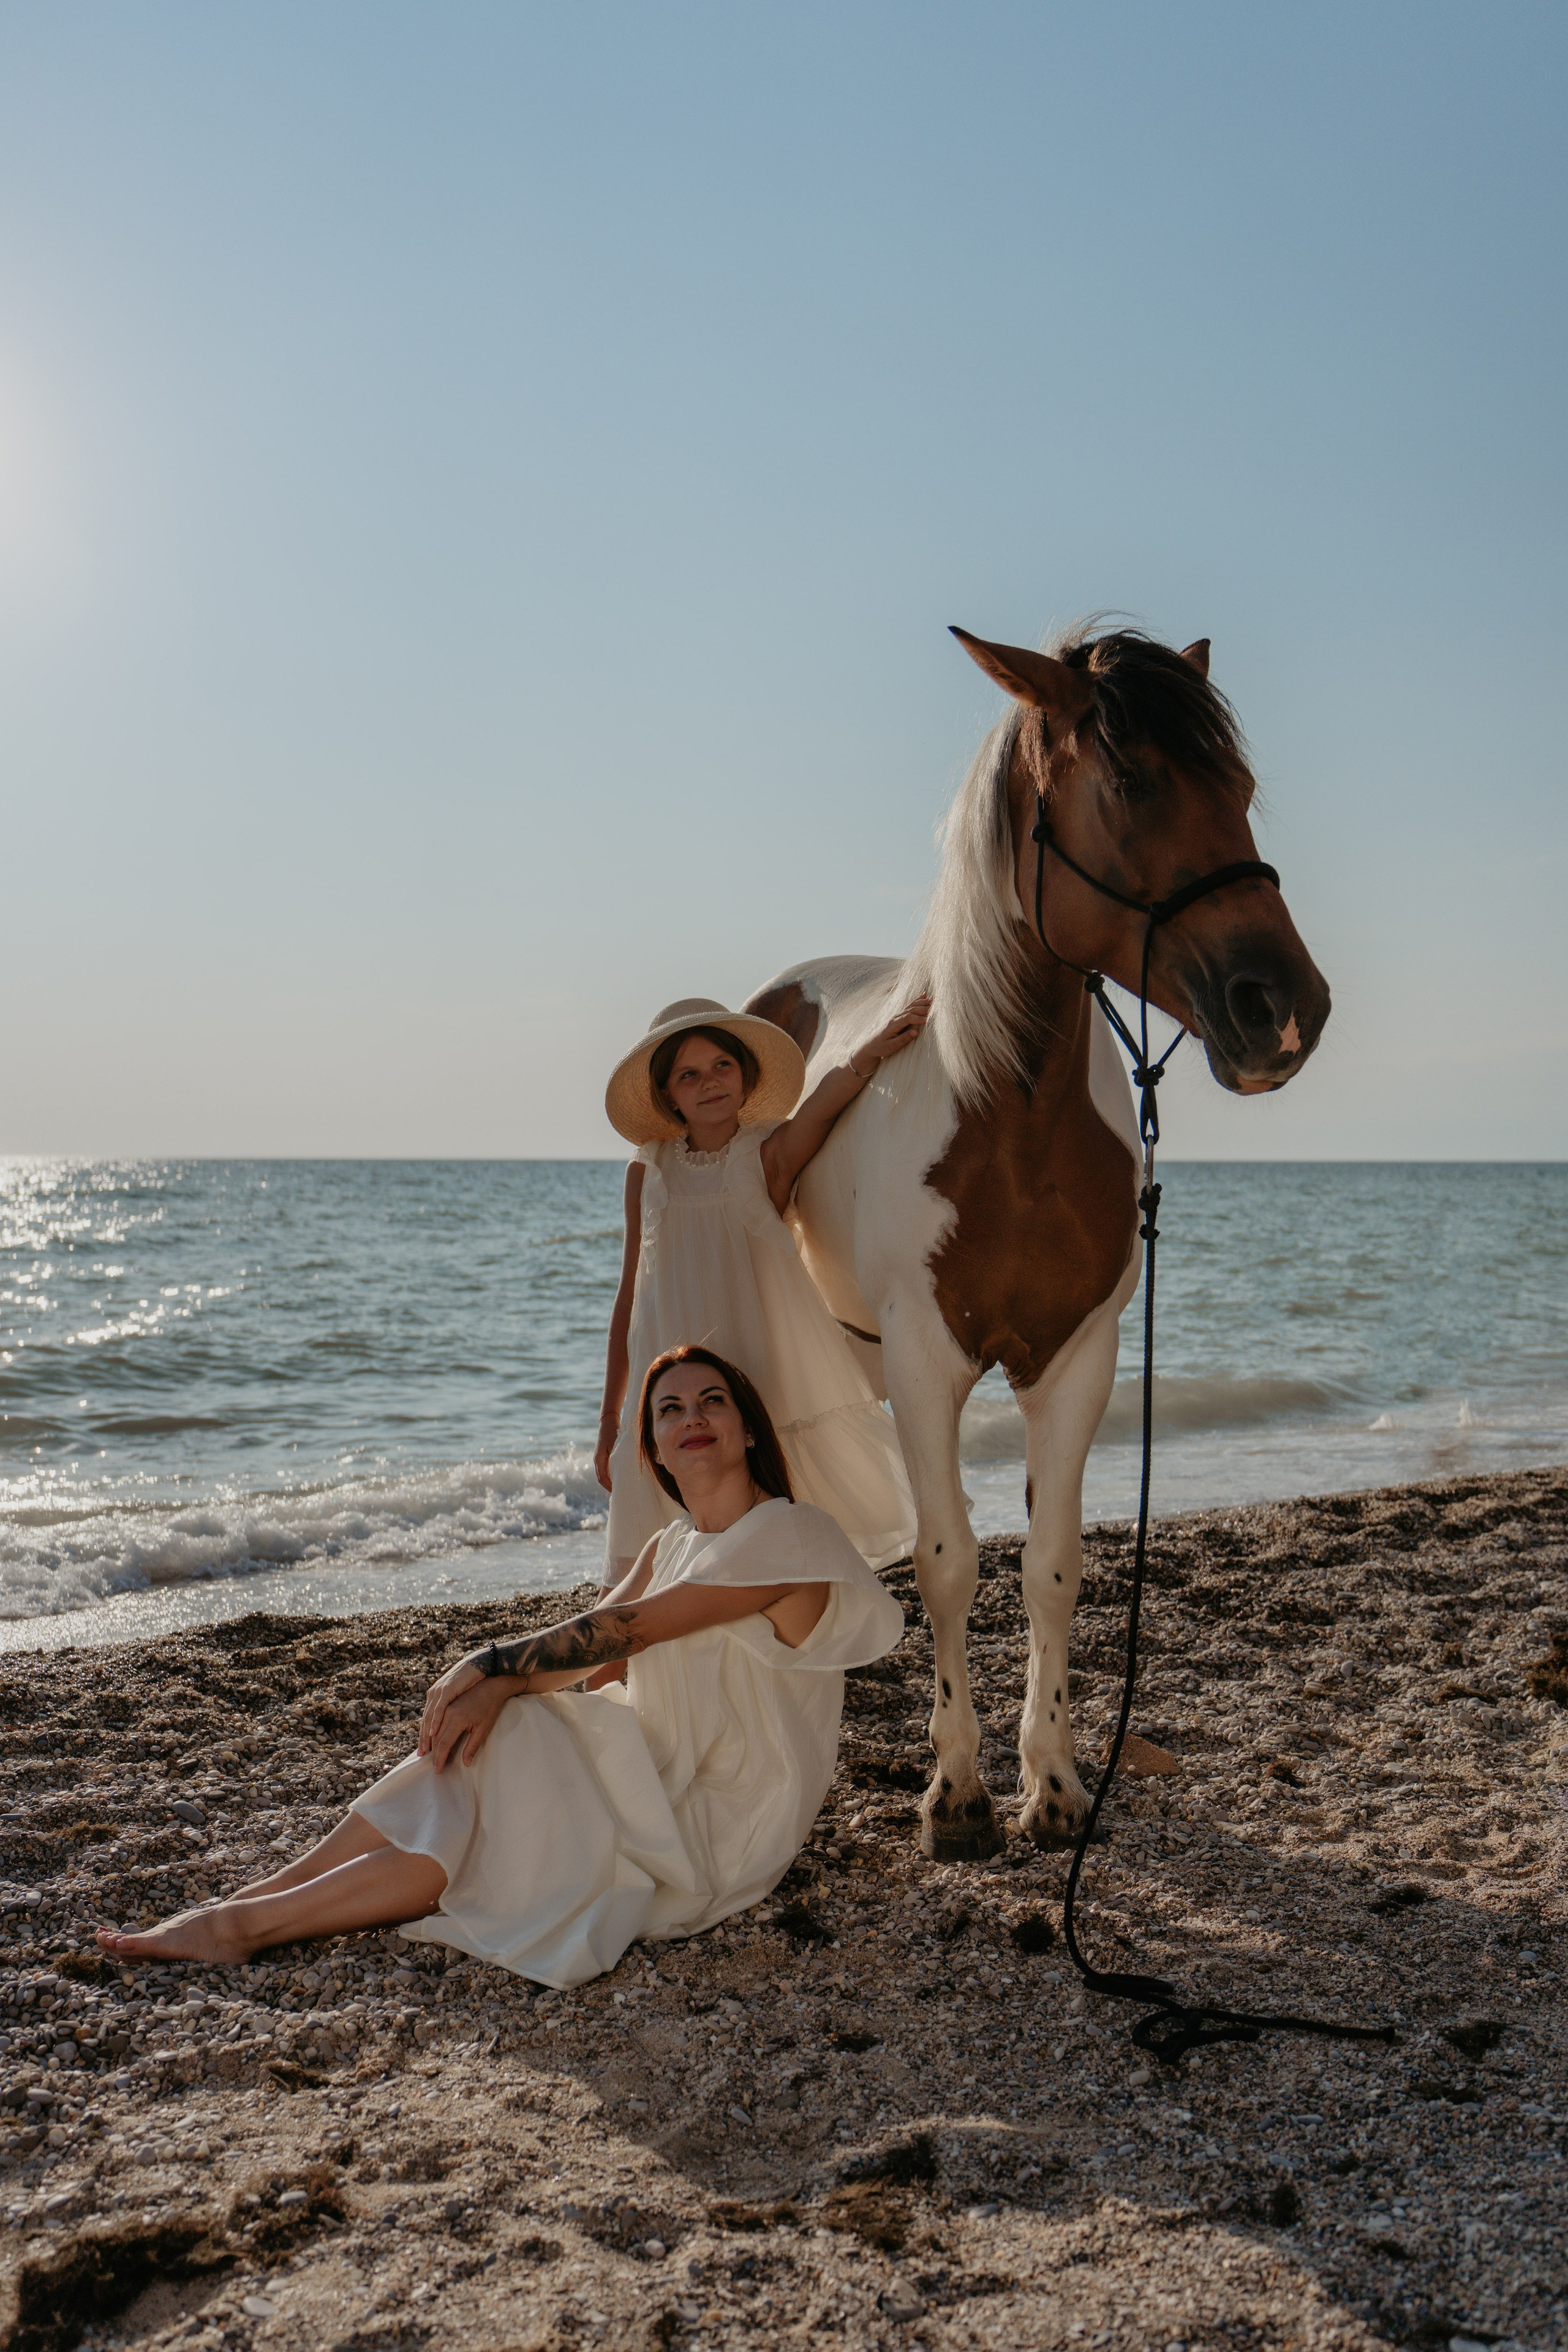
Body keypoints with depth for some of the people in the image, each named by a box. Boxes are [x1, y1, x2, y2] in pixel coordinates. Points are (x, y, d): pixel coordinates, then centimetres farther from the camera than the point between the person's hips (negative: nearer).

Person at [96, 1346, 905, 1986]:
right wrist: (497, 1688, -21)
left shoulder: (785, 1534, -17)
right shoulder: (671, 1547, 11)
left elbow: (621, 1631, -20)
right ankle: (253, 1901, -14)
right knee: (471, 1747, -13)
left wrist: (489, 1662, -13)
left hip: (718, 1833, -7)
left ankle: (249, 1922, -12)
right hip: (662, 1790, 7)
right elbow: (586, 1661, -1)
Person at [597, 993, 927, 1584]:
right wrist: (609, 1416, 15)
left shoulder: (773, 1152, 0)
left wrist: (866, 1057, -43)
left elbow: (820, 1107, -22)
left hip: (772, 1369, -2)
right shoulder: (649, 1171, 8)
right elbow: (630, 1294, 13)